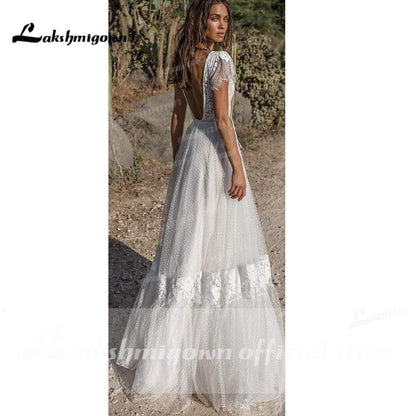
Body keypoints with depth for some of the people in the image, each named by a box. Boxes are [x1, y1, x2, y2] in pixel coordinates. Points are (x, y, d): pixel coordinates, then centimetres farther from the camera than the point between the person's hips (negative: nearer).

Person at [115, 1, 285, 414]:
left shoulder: (184, 62, 12)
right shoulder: (220, 60, -11)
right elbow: (222, 119, -19)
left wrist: (178, 161, 21)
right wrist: (237, 167, -16)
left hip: (190, 146, 8)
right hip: (216, 148, -8)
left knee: (186, 240, 14)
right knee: (221, 242, -2)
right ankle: (233, 361, 10)